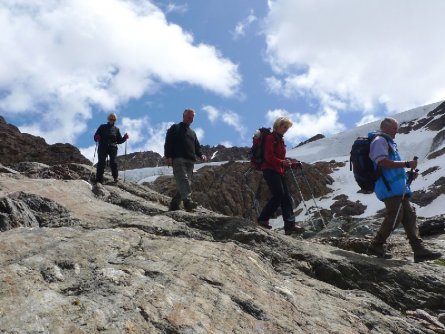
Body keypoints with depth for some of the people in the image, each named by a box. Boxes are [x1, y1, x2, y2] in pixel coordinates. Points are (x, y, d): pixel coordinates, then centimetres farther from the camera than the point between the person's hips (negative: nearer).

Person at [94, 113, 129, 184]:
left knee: (113, 162, -16)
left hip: (112, 148, 1)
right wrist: (97, 138, -11)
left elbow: (119, 141, 18)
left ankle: (115, 177, -18)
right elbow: (96, 137, 13)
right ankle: (99, 179, -13)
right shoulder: (102, 127, 17)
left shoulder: (116, 129, 21)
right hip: (102, 147, -1)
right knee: (101, 162, -10)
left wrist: (124, 138, -1)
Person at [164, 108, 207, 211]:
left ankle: (174, 204, 4)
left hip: (190, 161, 6)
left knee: (186, 182, 0)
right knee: (183, 180, -22)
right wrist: (168, 156, -12)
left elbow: (197, 147, 27)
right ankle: (187, 201, -37)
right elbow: (168, 143, 2)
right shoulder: (175, 128, 12)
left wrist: (201, 155, 5)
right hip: (178, 159, -6)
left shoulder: (192, 133, 31)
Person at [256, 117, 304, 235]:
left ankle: (290, 226, -6)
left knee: (286, 198, -1)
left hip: (279, 172, 9)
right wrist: (282, 163, -28)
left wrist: (294, 164, 13)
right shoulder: (271, 138, -3)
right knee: (278, 195, -19)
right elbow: (268, 157, -15)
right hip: (270, 170, -9)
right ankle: (263, 219, -9)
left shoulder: (280, 140, 24)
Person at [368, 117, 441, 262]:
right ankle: (376, 246, -2)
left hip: (397, 188, 10)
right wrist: (407, 164, -15)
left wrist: (407, 175, 16)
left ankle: (419, 250, 2)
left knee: (409, 216, 4)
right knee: (395, 217, -13)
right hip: (389, 187, -10)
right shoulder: (380, 141, -4)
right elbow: (382, 162, -19)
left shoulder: (388, 142, 28)